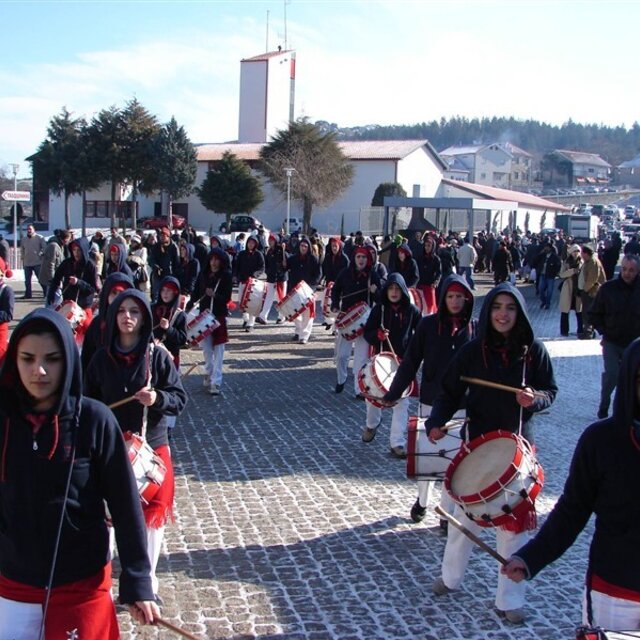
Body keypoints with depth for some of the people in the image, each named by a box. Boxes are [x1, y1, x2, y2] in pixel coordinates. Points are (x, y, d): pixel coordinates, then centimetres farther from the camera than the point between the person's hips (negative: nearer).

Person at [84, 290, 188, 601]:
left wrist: (158, 399, -25)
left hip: (152, 445, -1)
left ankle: (148, 578, 23)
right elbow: (89, 401, 6)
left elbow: (179, 398, -5)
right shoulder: (102, 358, -1)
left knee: (153, 512, 6)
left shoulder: (158, 356, -7)